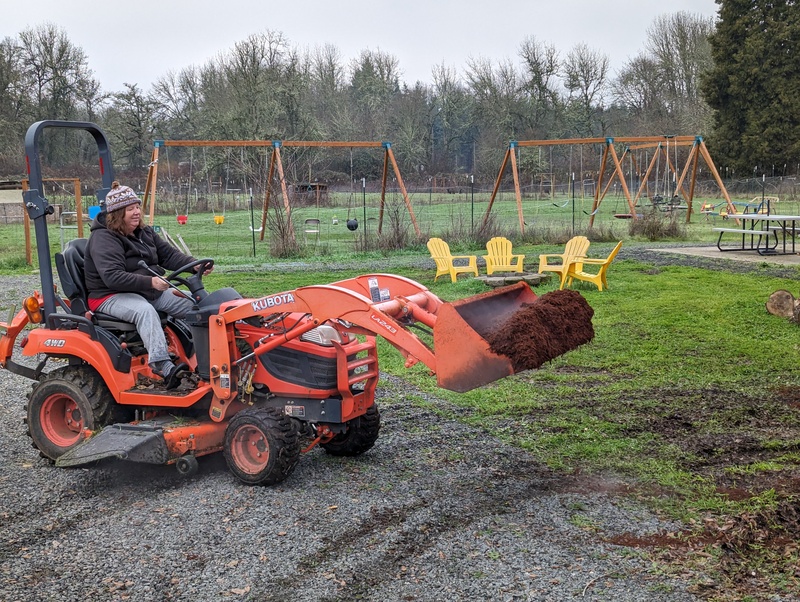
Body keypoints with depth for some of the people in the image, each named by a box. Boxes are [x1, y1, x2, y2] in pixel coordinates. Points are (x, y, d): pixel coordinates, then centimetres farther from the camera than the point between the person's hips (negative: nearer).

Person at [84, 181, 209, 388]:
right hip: (111, 296, -8)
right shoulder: (103, 238, -16)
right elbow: (112, 277, -28)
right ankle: (162, 367, -49)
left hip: (151, 291, 8)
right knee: (145, 310, -40)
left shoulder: (144, 232, 10)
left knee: (192, 303, -9)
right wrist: (149, 281, -37)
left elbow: (169, 255, 8)